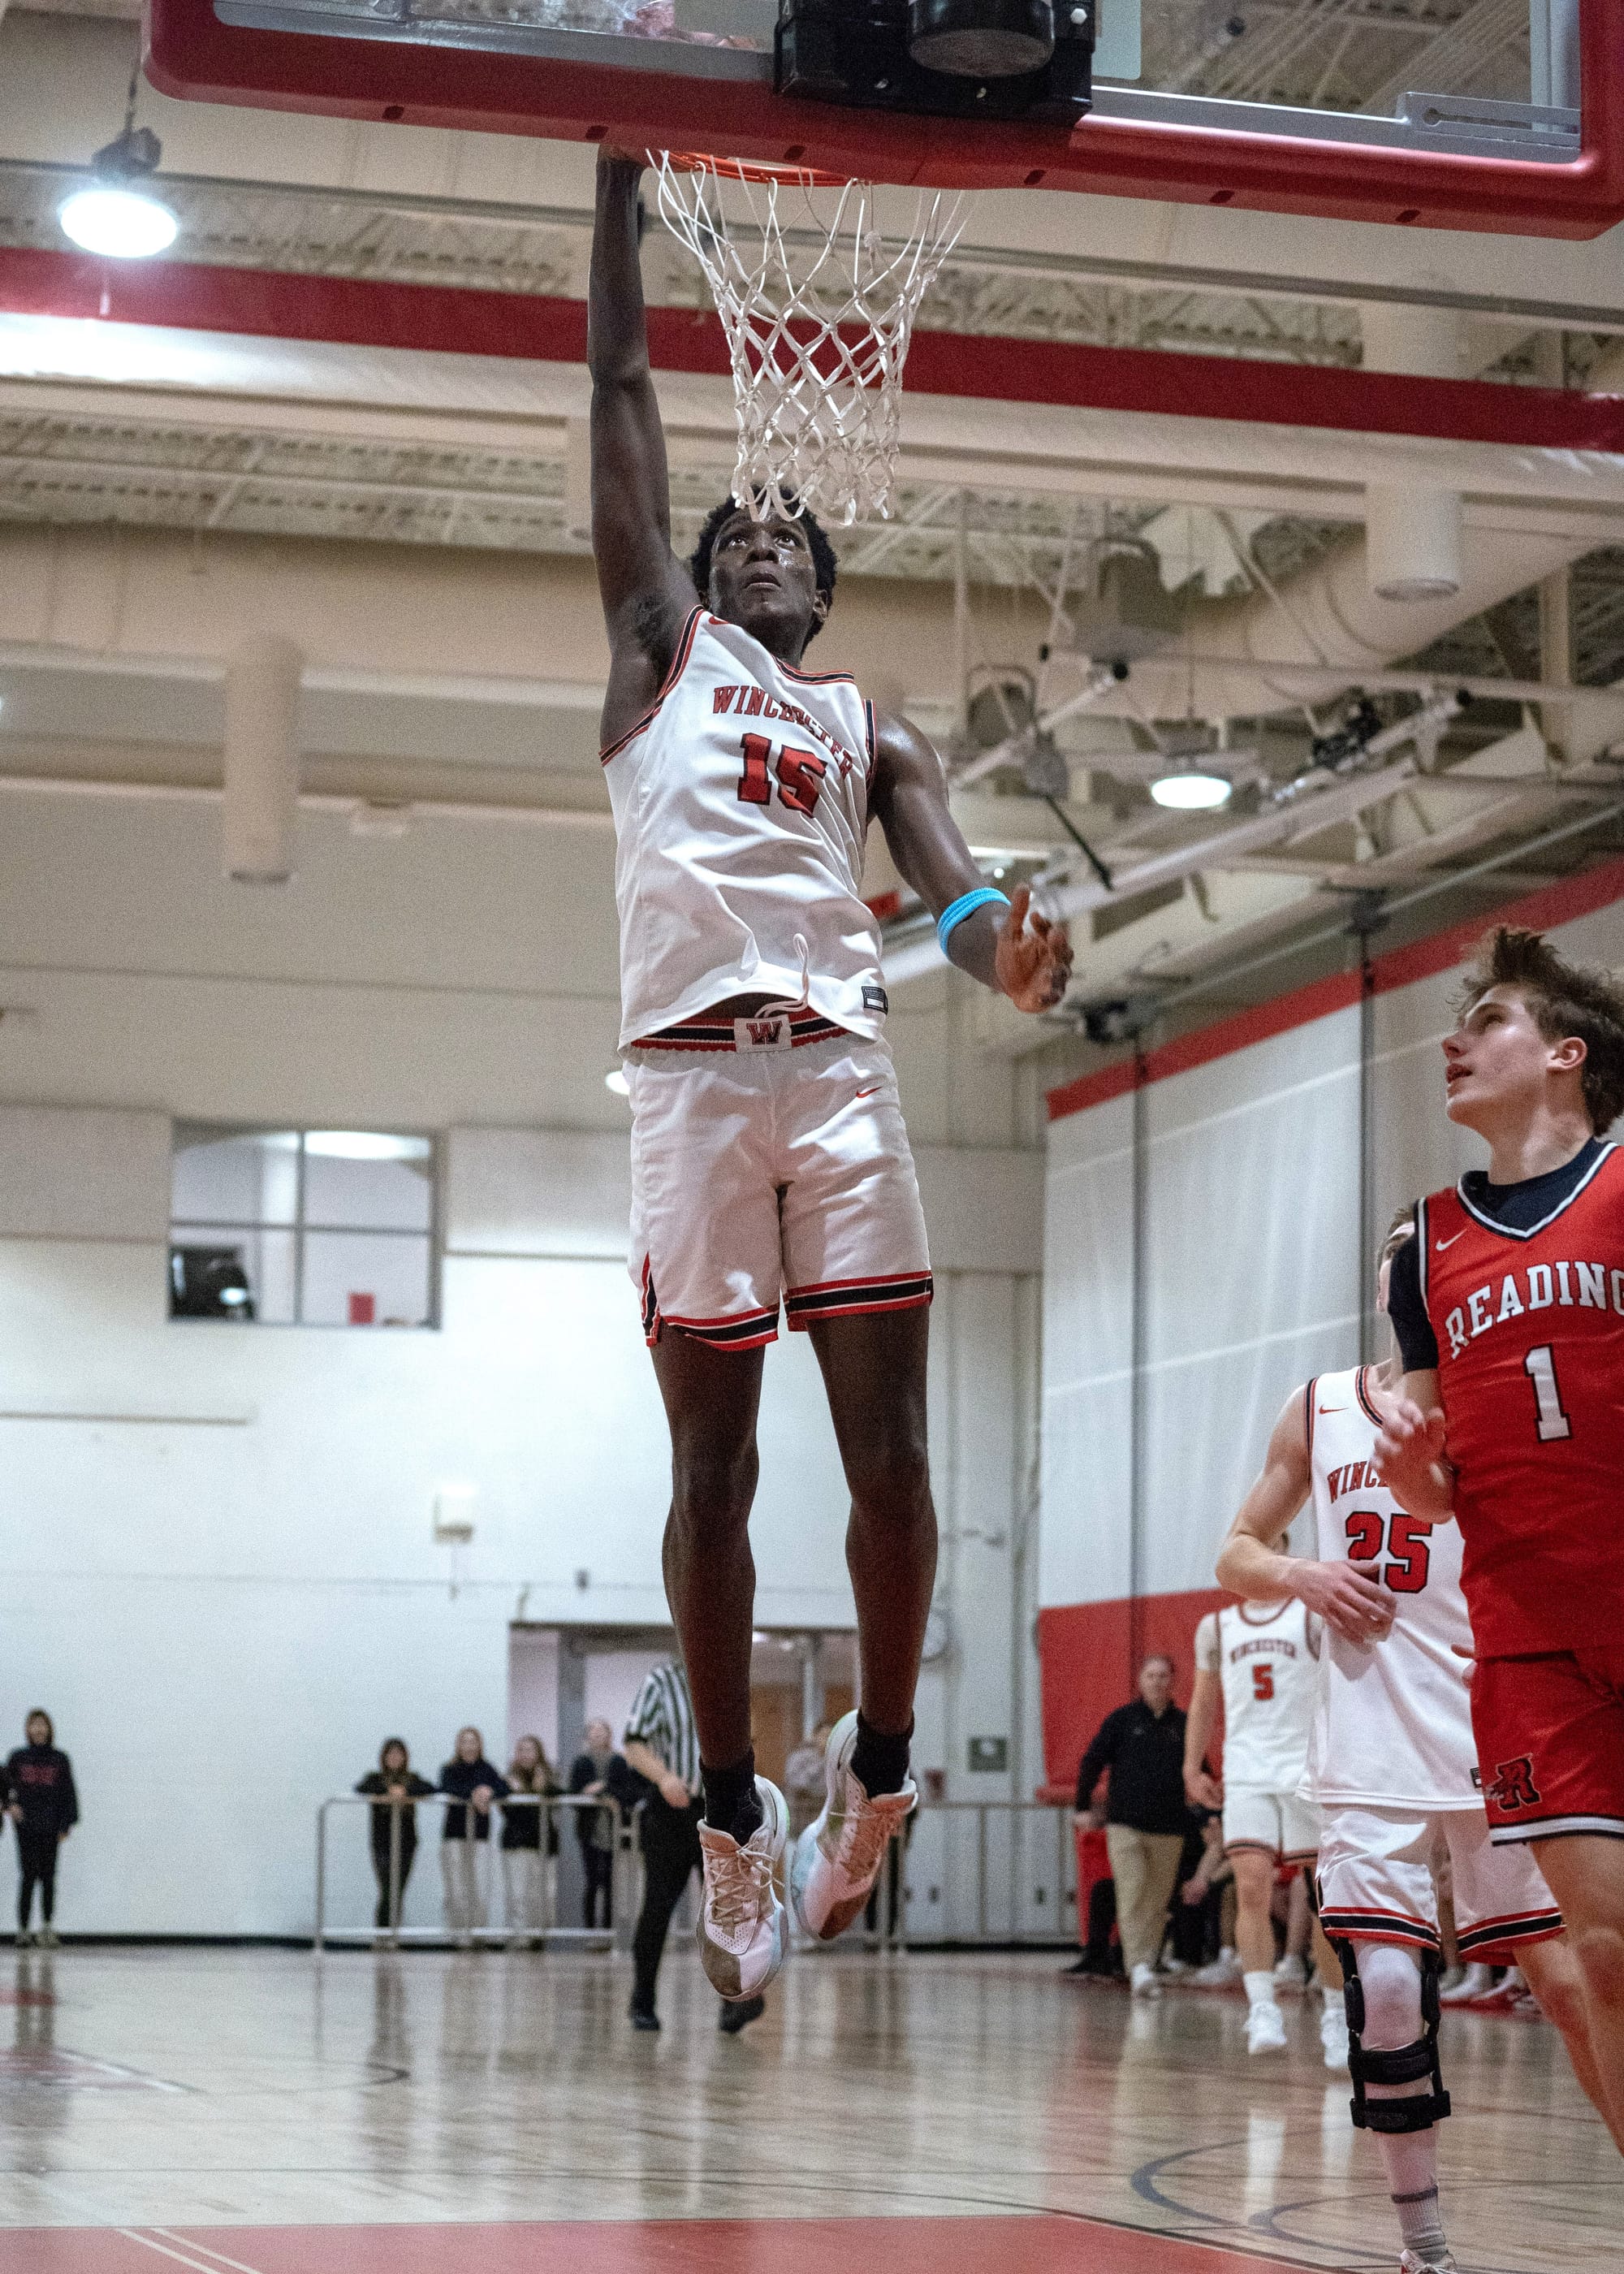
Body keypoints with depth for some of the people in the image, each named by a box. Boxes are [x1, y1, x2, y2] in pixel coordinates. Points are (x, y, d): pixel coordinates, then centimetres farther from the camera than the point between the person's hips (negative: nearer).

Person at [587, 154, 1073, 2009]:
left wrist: (1001, 947, -19)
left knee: (889, 1444, -6)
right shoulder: (660, 646, 19)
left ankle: (877, 1769, 10)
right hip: (693, 1070, -2)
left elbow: (946, 877, 5)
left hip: (840, 1071, 2)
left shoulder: (872, 729, 23)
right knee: (713, 1462, -1)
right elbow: (619, 389, 14)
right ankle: (733, 1816, 6)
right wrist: (619, 172, 11)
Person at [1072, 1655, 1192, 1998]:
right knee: (1132, 1895, -13)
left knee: (1157, 1901, 3)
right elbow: (1091, 1762, 6)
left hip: (1169, 1828, 2)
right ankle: (1138, 1966, -19)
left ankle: (1148, 1963, 11)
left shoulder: (1184, 1725, 9)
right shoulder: (1122, 1719, 3)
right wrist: (1084, 1807, 4)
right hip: (1126, 1824, -2)